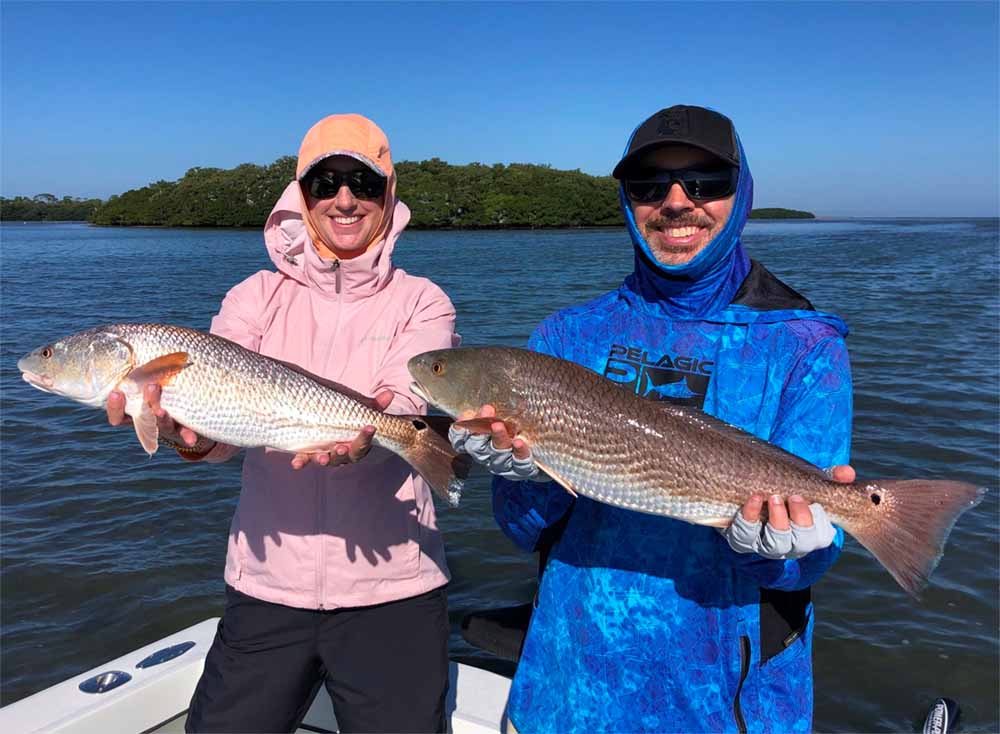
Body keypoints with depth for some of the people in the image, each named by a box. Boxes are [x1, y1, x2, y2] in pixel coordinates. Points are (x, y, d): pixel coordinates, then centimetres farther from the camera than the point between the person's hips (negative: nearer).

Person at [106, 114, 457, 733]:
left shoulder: (420, 303, 0)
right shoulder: (260, 296, 4)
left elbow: (403, 405, -17)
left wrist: (362, 438, -39)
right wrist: (190, 432, -33)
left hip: (390, 590, -1)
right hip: (267, 583, 2)